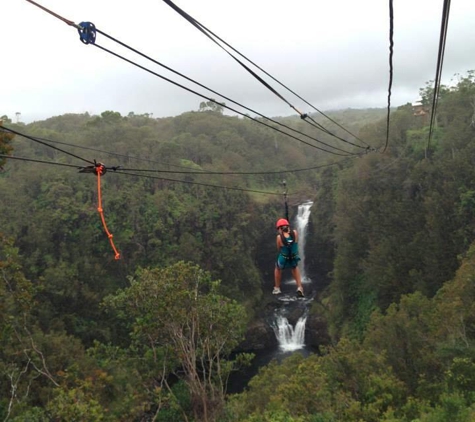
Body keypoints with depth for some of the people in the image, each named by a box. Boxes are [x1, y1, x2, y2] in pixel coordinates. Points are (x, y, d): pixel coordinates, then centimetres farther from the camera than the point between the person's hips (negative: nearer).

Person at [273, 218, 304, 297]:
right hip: (294, 259, 2)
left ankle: (277, 288, 40)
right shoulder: (295, 233, -14)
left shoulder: (279, 237, -19)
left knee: (277, 269, 32)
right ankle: (299, 287, 26)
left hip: (283, 260, -2)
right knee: (295, 268, 37)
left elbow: (279, 249, -3)